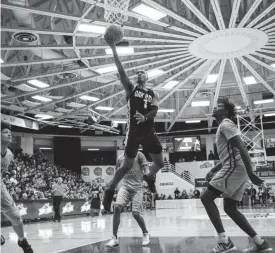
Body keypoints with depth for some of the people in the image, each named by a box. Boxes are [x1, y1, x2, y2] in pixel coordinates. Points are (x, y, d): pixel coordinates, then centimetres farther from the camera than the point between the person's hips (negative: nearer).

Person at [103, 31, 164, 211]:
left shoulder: (153, 94, 12)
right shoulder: (131, 88, 6)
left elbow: (155, 111, -4)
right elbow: (121, 70, -6)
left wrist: (145, 117, -27)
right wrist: (113, 48, -15)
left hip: (149, 132, 3)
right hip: (134, 132, -3)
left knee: (160, 163, 7)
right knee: (128, 166, 0)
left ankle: (149, 177, 39)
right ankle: (109, 191, 16)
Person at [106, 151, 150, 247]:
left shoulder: (138, 155, 3)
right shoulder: (120, 159, 14)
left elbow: (146, 169, -3)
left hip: (137, 188, -3)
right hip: (125, 186, 3)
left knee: (136, 213, -9)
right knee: (117, 207, -19)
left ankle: (146, 234, 19)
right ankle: (114, 238, -12)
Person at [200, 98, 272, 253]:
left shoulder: (226, 124, -7)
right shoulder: (224, 126, 25)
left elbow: (241, 148, -19)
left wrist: (250, 173, -26)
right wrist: (213, 171, 29)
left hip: (234, 168, -10)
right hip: (235, 168, 10)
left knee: (206, 198, -10)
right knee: (230, 208, 12)